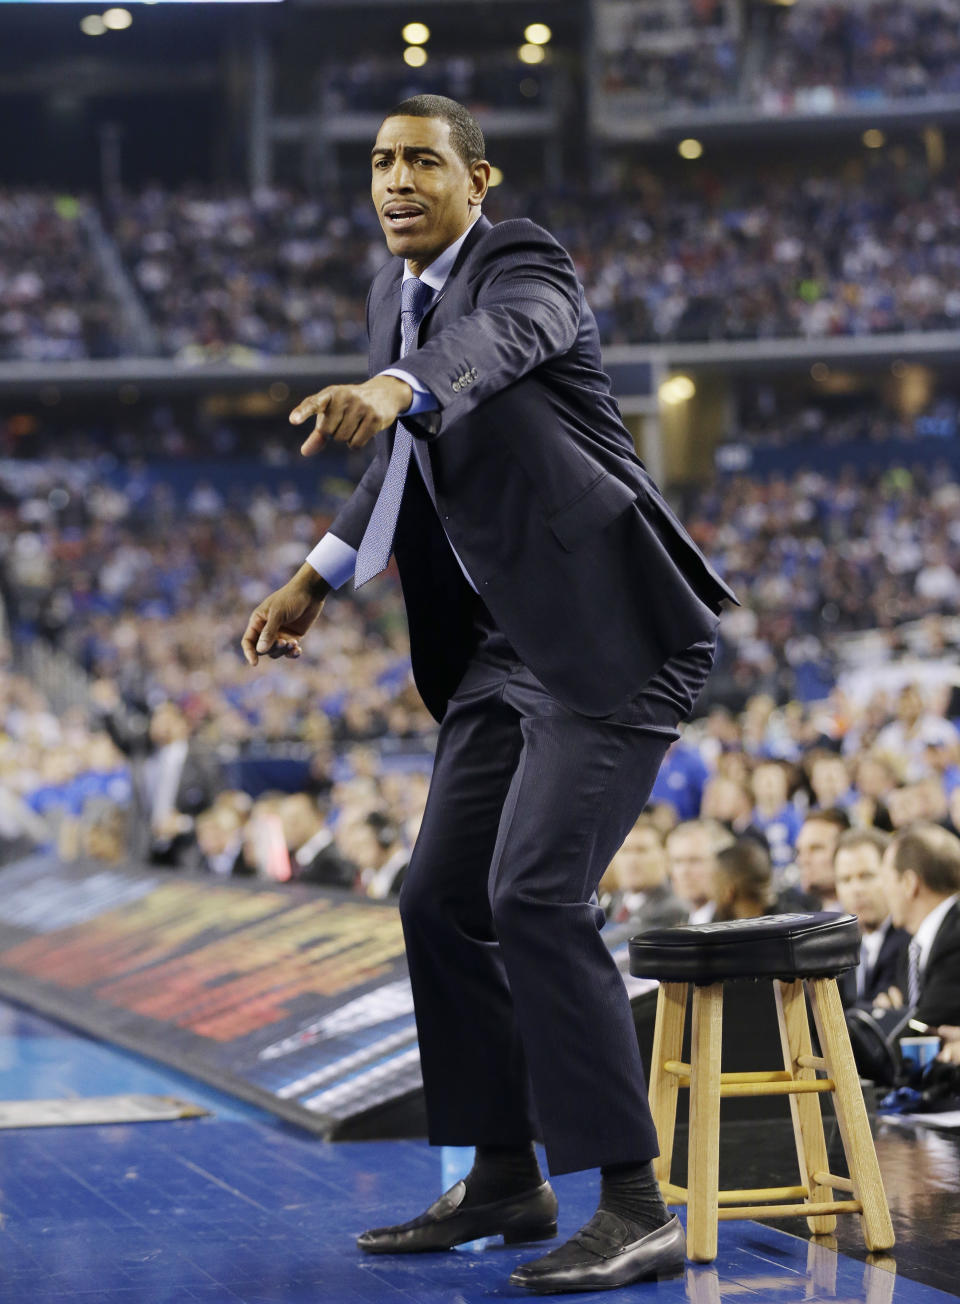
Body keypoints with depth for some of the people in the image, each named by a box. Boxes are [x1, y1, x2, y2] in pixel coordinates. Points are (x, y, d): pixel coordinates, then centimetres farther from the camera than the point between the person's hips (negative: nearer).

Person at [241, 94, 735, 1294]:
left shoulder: (522, 264, -13)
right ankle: (506, 1181, 22)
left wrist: (390, 391, -57)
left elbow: (493, 339, -38)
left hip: (612, 634, -9)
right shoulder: (394, 291, 12)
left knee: (537, 897, -18)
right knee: (440, 899, 9)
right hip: (508, 646, 9)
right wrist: (316, 579, 22)